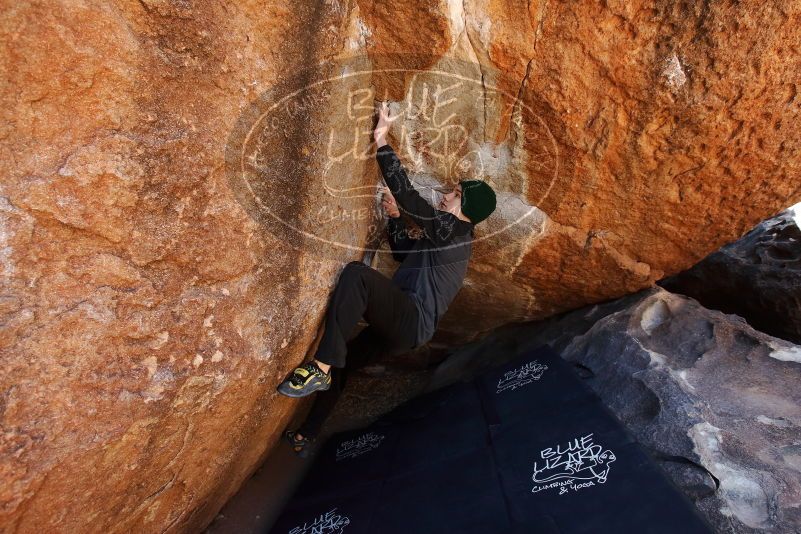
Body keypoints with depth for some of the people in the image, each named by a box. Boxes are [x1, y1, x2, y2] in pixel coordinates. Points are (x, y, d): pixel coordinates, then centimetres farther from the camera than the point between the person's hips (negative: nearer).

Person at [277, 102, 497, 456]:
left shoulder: (450, 228, -7)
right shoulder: (452, 237, 22)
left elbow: (407, 194, -16)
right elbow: (405, 253, 31)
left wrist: (381, 139, -12)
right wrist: (394, 216, 18)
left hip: (410, 321, -10)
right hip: (404, 329, 10)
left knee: (357, 273, -32)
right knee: (342, 363, 21)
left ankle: (320, 368, -34)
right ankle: (305, 437, 35)